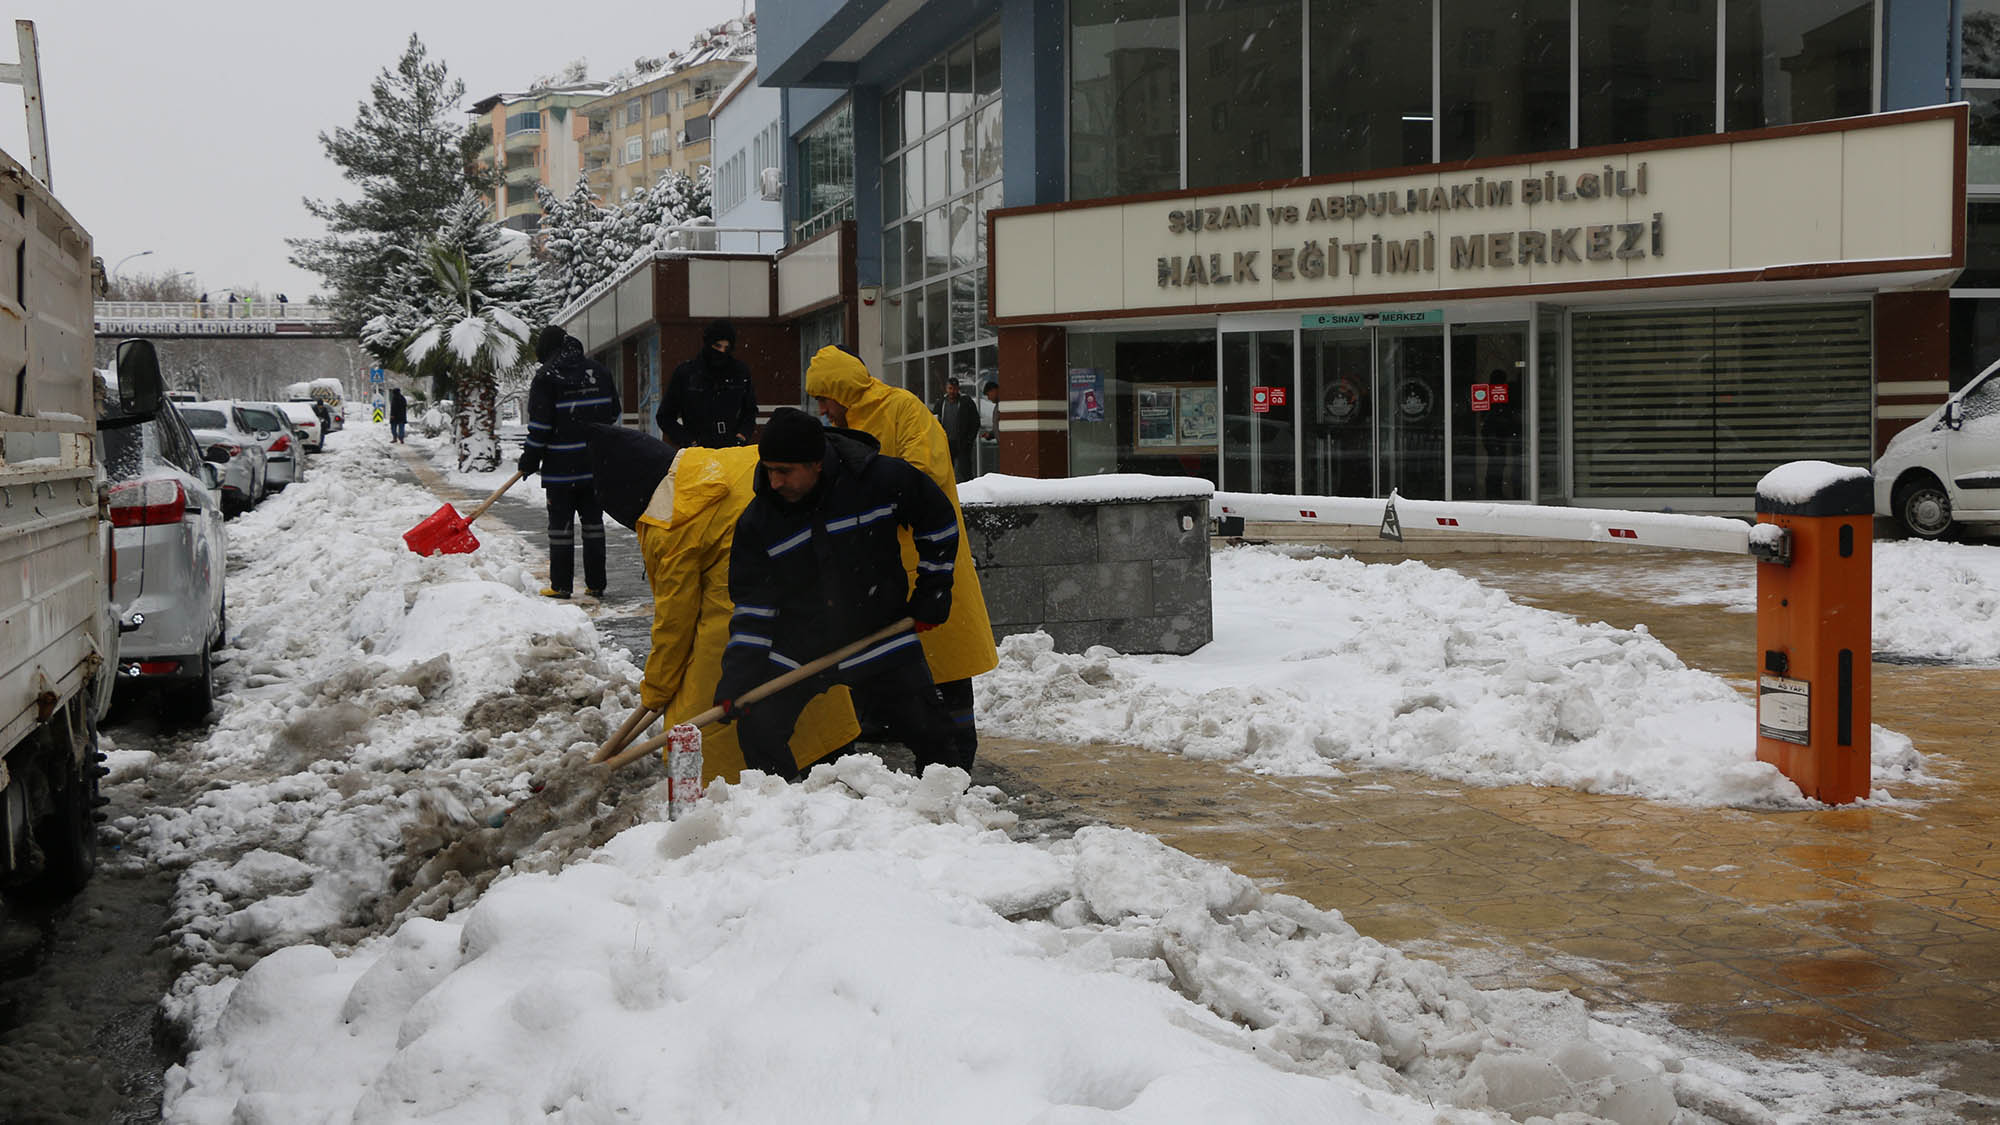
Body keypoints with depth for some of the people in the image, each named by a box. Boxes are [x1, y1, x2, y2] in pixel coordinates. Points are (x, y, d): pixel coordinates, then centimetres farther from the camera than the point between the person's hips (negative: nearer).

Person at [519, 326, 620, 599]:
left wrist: (530, 460, -2)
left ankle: (561, 584, 3)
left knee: (560, 523, 2)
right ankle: (596, 583, 11)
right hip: (596, 463, 5)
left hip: (561, 466, -5)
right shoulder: (598, 371, 7)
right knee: (593, 521, 11)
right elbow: (613, 412, 13)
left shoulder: (547, 376, -8)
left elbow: (540, 424, -12)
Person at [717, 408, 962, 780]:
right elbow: (753, 604, -8)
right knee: (758, 732, -7)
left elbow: (938, 520, 0)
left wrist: (932, 592, 2)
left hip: (880, 636, -1)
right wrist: (736, 678, -16)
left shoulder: (882, 479, -18)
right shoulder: (758, 520, -12)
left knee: (932, 737, 1)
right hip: (798, 648, 2)